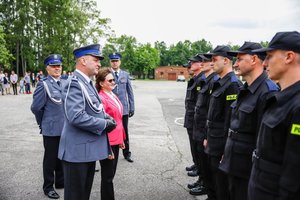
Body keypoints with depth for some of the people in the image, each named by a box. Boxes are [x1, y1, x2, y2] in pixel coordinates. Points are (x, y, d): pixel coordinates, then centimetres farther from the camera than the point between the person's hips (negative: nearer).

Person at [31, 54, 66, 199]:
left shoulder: (65, 83, 6)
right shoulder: (43, 84, -12)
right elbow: (36, 108, -10)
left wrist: (66, 121, 13)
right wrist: (44, 123, 1)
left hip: (65, 128, 6)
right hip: (51, 129, -6)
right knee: (50, 158, 8)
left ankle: (60, 181, 35)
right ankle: (48, 187, 25)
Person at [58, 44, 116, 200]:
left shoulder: (87, 83, 11)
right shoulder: (75, 84, -20)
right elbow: (76, 117, -32)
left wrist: (107, 118, 0)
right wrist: (104, 124, -20)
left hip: (89, 149, 10)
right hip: (78, 151, -10)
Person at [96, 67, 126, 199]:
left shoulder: (113, 96, 10)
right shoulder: (101, 98, -17)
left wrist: (121, 139, 18)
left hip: (115, 140, 8)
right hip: (107, 142, -8)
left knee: (111, 173, 19)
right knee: (107, 175, 5)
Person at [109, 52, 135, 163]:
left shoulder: (125, 74, 6)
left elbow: (130, 92, 7)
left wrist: (132, 107, 4)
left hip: (124, 108, 2)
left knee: (125, 132, 12)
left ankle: (127, 153, 25)